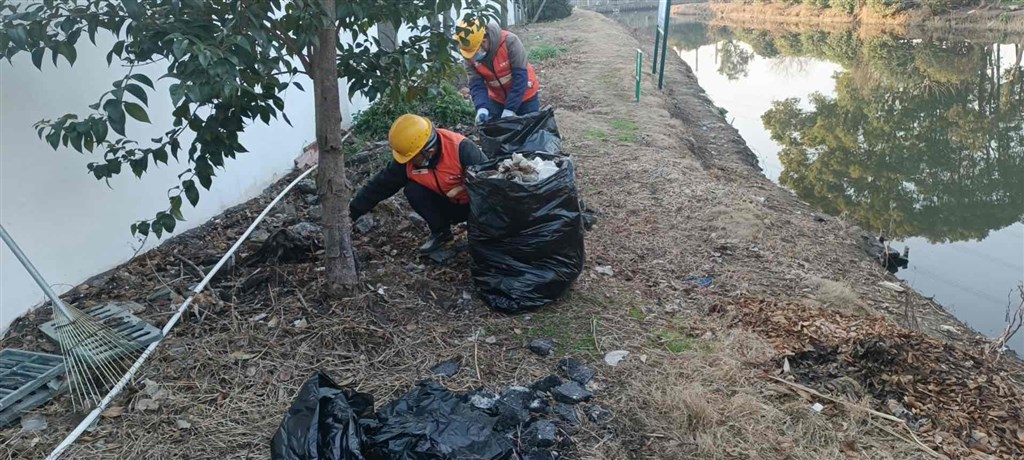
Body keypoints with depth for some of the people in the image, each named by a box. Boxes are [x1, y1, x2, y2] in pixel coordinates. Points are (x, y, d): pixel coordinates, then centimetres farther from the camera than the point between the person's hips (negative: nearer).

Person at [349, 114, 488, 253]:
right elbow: (380, 185, -10)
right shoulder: (407, 160, -17)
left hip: (473, 204, -4)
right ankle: (441, 232, -1)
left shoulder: (460, 148, -31)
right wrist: (353, 211, -13)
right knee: (413, 190, -20)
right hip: (446, 204, 4)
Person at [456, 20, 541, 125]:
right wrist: (482, 107, -38)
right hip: (497, 99, 3)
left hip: (525, 96, -3)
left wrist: (510, 108, -33)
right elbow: (476, 85, -18)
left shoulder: (509, 41, -28)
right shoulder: (469, 56, -16)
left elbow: (520, 77, -28)